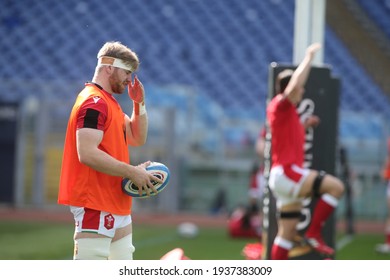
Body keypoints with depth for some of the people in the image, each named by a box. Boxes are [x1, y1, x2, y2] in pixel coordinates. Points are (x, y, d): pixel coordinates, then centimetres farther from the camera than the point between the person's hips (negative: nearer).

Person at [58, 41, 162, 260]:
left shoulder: (110, 102, 18)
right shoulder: (94, 102, -14)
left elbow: (137, 139, 23)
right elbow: (87, 153, -25)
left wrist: (139, 104, 8)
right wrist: (133, 172, -23)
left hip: (117, 205, 11)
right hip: (95, 204, -11)